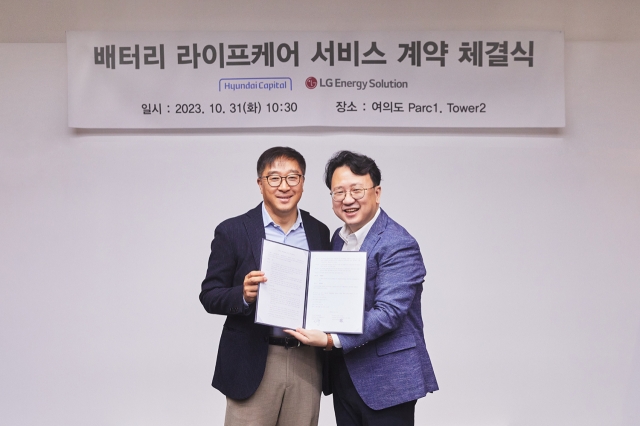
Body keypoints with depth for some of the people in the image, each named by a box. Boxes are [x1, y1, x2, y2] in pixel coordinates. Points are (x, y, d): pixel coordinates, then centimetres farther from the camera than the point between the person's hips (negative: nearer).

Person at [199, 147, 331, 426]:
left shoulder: (319, 232, 6)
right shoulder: (232, 231, -4)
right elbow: (210, 296, -3)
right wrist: (244, 295, -22)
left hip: (306, 363, 3)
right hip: (252, 364, -3)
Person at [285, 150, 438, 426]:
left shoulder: (398, 245, -16)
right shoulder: (338, 238, 9)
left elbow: (388, 312, -23)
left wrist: (331, 340, -29)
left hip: (386, 378, -7)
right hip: (344, 375, 7)